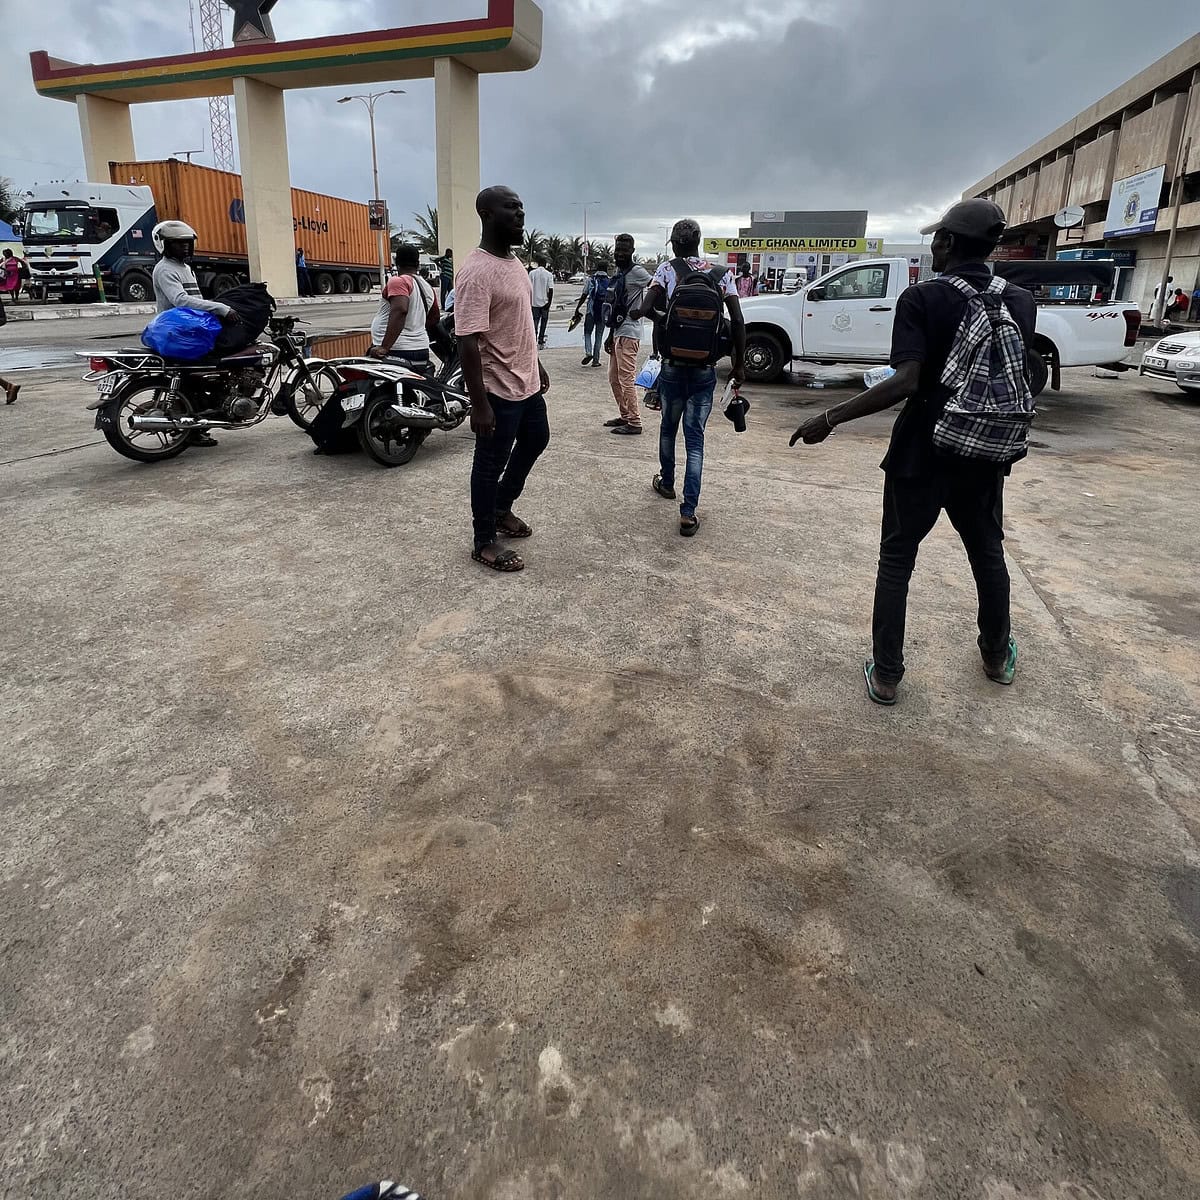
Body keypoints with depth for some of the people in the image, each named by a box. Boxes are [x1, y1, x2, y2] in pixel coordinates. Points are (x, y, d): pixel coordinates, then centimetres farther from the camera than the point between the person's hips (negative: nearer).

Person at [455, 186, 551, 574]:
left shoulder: (515, 262, 8)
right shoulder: (477, 272, -22)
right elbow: (468, 343, -25)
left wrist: (537, 366, 23)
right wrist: (479, 403, -27)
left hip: (527, 383, 10)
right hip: (499, 390, -10)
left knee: (535, 442, 25)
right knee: (490, 465, 3)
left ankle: (502, 508, 42)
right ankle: (484, 543, 18)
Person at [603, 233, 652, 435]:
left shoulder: (637, 271, -10)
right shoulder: (619, 272, 18)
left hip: (629, 333, -10)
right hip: (618, 332, 10)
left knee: (626, 379, -8)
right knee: (614, 378, 14)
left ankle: (635, 422, -3)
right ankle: (624, 416, 24)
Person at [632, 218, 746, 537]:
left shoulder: (667, 269, -2)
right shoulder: (722, 274, 3)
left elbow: (643, 310, -14)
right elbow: (738, 322, -2)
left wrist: (662, 309, 8)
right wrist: (739, 364, 5)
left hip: (673, 366, -1)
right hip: (705, 369, 1)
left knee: (668, 427, 21)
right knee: (695, 437, 2)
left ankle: (666, 483, 42)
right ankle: (688, 512, -6)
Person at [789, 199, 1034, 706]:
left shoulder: (922, 298, -14)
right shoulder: (1019, 301, 1)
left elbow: (905, 382, -26)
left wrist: (829, 419, -26)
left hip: (922, 454, -4)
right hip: (984, 455, 5)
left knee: (896, 560, 8)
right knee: (988, 553, 22)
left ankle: (886, 676, 10)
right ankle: (998, 657, 39)